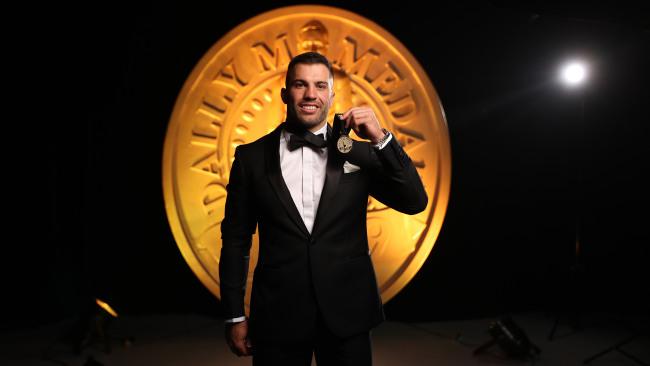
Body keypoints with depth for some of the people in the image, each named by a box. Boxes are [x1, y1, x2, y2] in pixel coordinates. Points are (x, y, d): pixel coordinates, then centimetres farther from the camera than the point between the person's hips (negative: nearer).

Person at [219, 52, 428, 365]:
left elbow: (415, 202, -5)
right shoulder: (251, 157, 0)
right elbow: (235, 239, 3)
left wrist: (381, 139, -15)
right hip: (277, 316, 0)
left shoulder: (360, 152, 1)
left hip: (347, 314, 1)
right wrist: (235, 316, 3)